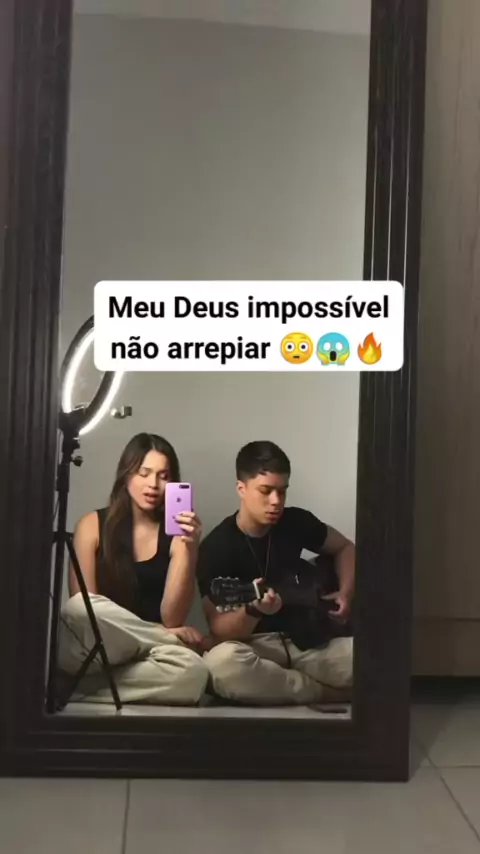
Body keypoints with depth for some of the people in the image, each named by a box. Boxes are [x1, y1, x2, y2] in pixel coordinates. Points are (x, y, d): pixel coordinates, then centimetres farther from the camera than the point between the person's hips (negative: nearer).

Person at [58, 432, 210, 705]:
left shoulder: (177, 533, 2)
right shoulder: (93, 525, 2)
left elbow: (172, 618, -6)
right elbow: (81, 608, -4)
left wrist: (190, 549, -20)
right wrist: (166, 635, -12)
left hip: (145, 653, 2)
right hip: (94, 649, -1)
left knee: (192, 672, -35)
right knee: (80, 608, -36)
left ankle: (79, 687, -19)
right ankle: (166, 643, -12)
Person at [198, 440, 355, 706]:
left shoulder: (296, 522, 3)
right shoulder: (216, 547, -10)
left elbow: (345, 548, 21)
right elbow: (220, 630, -13)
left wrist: (346, 593, 3)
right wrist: (253, 610, -34)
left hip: (308, 640, 2)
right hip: (253, 646, -2)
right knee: (221, 662, -40)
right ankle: (326, 692, -16)